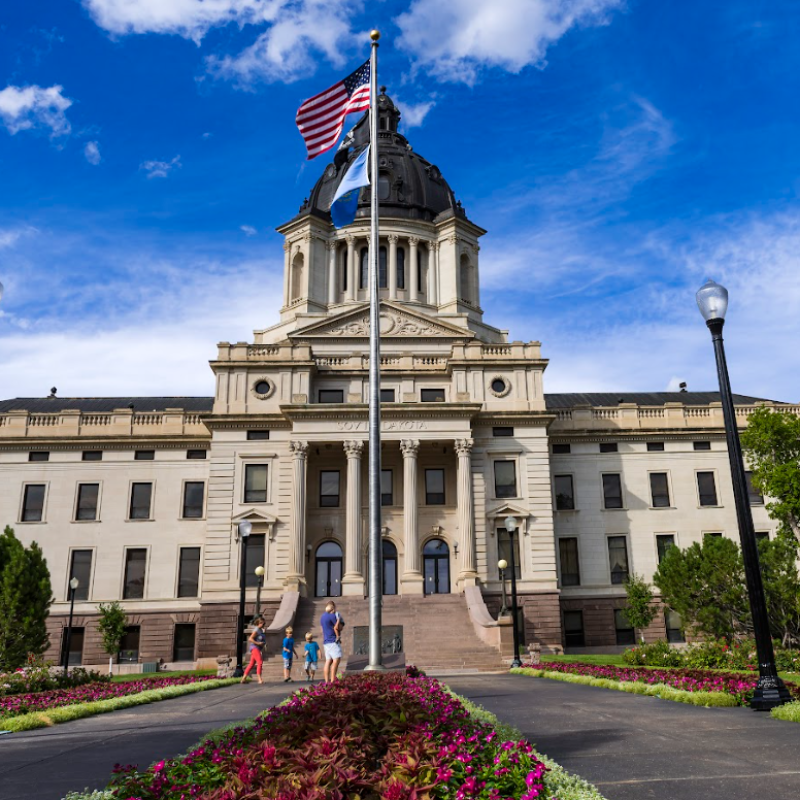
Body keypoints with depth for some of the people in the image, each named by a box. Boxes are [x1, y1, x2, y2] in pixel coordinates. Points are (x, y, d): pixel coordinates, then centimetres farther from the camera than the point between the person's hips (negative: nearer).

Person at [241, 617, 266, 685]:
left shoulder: (261, 630, 16)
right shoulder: (256, 630, -14)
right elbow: (250, 639, -21)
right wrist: (258, 643, -22)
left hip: (258, 649, 10)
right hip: (255, 648, -10)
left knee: (251, 664, 11)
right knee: (260, 662, -18)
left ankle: (244, 678, 15)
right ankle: (260, 679, -22)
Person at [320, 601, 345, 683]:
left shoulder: (322, 616, 17)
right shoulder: (332, 616, -11)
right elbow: (339, 627, -13)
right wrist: (339, 620, 2)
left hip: (326, 641, 10)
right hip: (333, 641, -10)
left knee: (328, 661, 7)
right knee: (336, 660, -14)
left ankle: (327, 681, 3)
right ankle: (333, 681, -21)